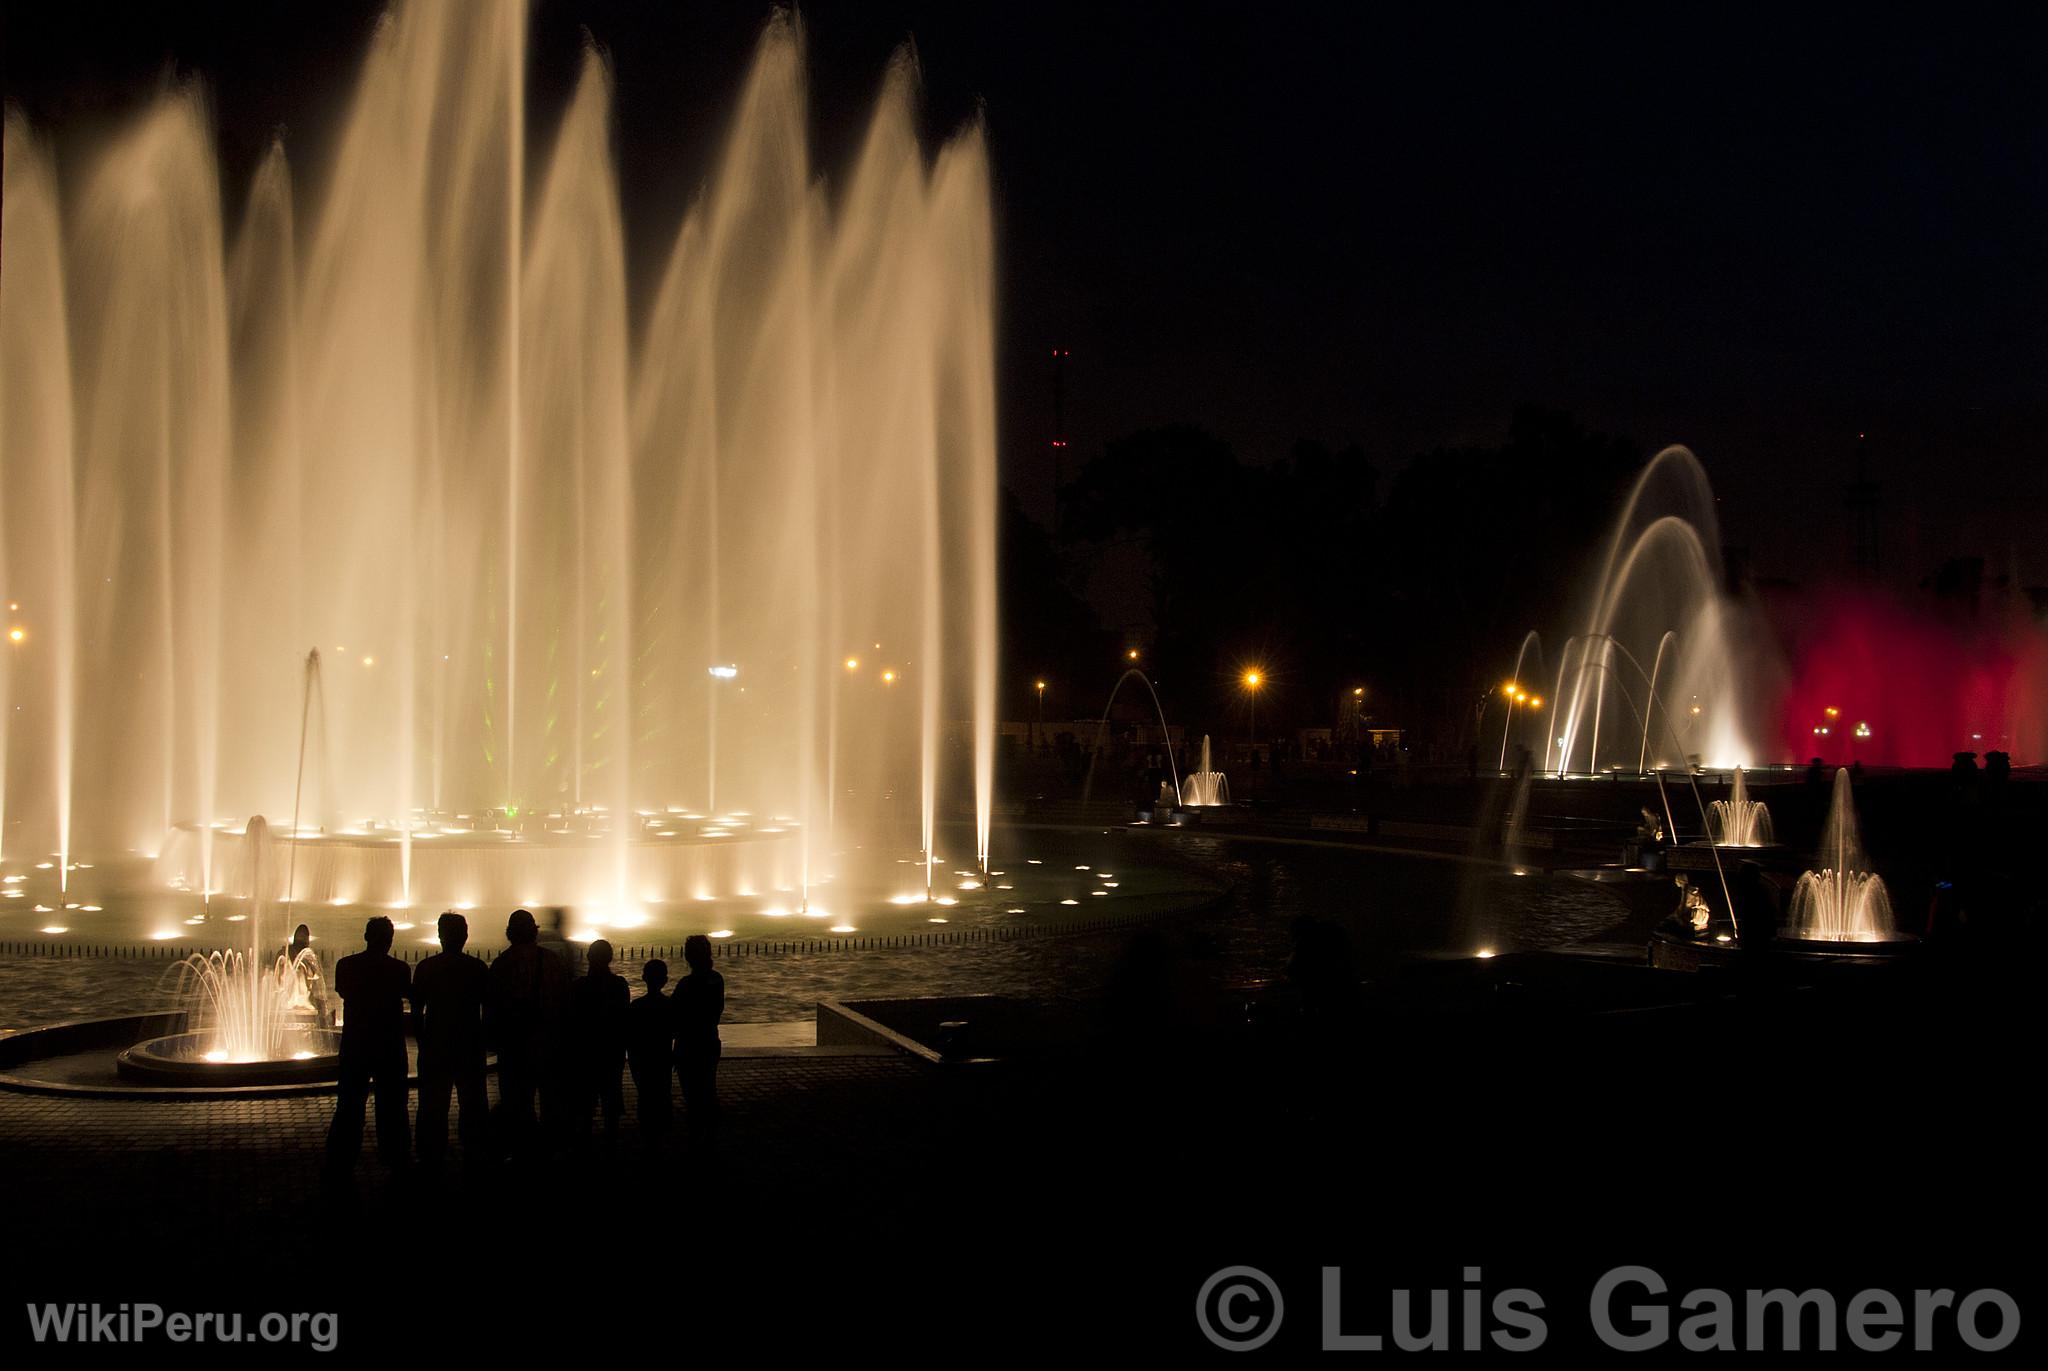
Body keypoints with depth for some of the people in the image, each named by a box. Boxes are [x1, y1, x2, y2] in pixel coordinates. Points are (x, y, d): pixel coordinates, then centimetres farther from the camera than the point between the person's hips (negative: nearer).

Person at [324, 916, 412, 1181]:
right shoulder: (398, 968, -12)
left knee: (350, 1104, 8)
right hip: (390, 1046, -1)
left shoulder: (346, 965, -8)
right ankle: (395, 1158, 16)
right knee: (391, 1104, 10)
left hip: (354, 1044, 1)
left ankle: (340, 1163, 8)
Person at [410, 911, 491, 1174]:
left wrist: (422, 1040, 7)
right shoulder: (478, 968, -4)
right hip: (471, 1048, 1)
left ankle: (431, 1160, 8)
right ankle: (475, 1158, 12)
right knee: (473, 1105, 9)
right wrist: (485, 1041, 12)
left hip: (435, 1046, -1)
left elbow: (416, 1010, -3)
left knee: (433, 1106, 6)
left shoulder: (426, 968, -6)